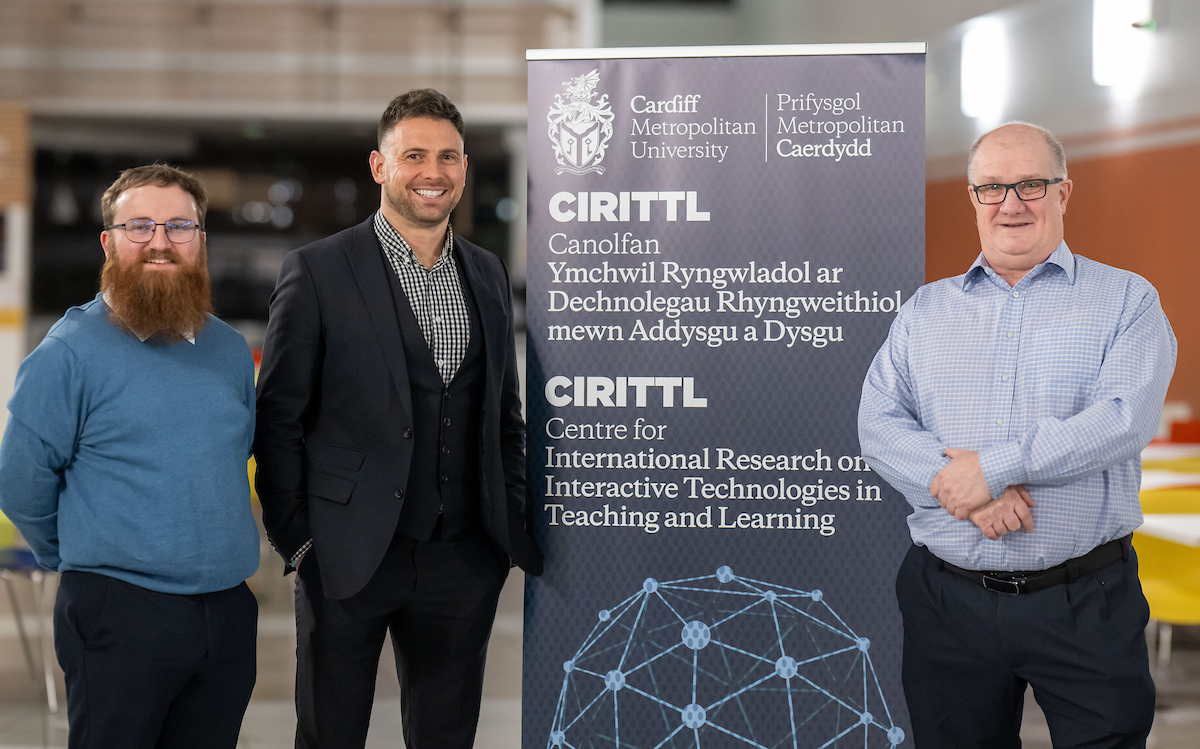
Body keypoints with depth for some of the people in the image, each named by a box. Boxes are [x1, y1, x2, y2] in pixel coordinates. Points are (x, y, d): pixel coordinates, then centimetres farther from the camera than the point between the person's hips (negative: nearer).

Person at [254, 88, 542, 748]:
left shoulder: (487, 274, 10)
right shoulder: (316, 272, -6)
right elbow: (277, 419, -4)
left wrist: (517, 526, 9)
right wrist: (296, 538, -7)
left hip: (464, 562, 4)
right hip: (348, 559, -4)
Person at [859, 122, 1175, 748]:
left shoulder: (1126, 300, 4)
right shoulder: (925, 310, 13)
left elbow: (1125, 416, -12)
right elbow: (878, 425, 2)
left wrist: (993, 467, -17)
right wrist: (962, 490, -15)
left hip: (1085, 602, -2)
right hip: (948, 598, 3)